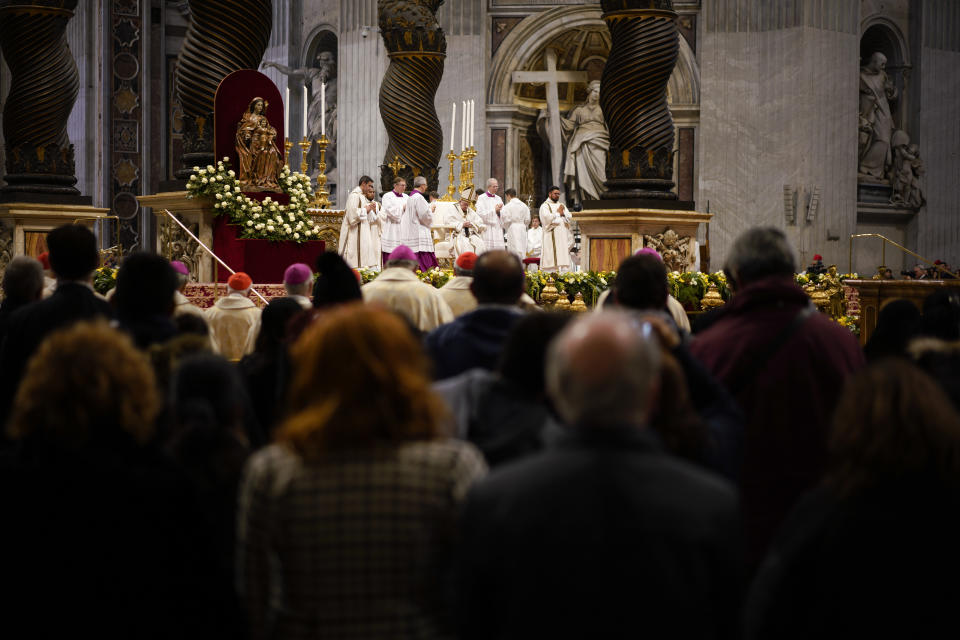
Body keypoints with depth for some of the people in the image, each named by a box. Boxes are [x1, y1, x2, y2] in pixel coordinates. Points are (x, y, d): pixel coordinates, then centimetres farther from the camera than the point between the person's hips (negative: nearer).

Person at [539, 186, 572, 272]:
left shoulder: (561, 205, 20)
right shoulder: (545, 206, 2)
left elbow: (570, 218, 12)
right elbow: (547, 218, -15)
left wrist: (563, 213, -7)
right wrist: (558, 213, -3)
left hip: (563, 235, 6)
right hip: (551, 236, -6)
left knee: (563, 257, -1)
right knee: (551, 258, -11)